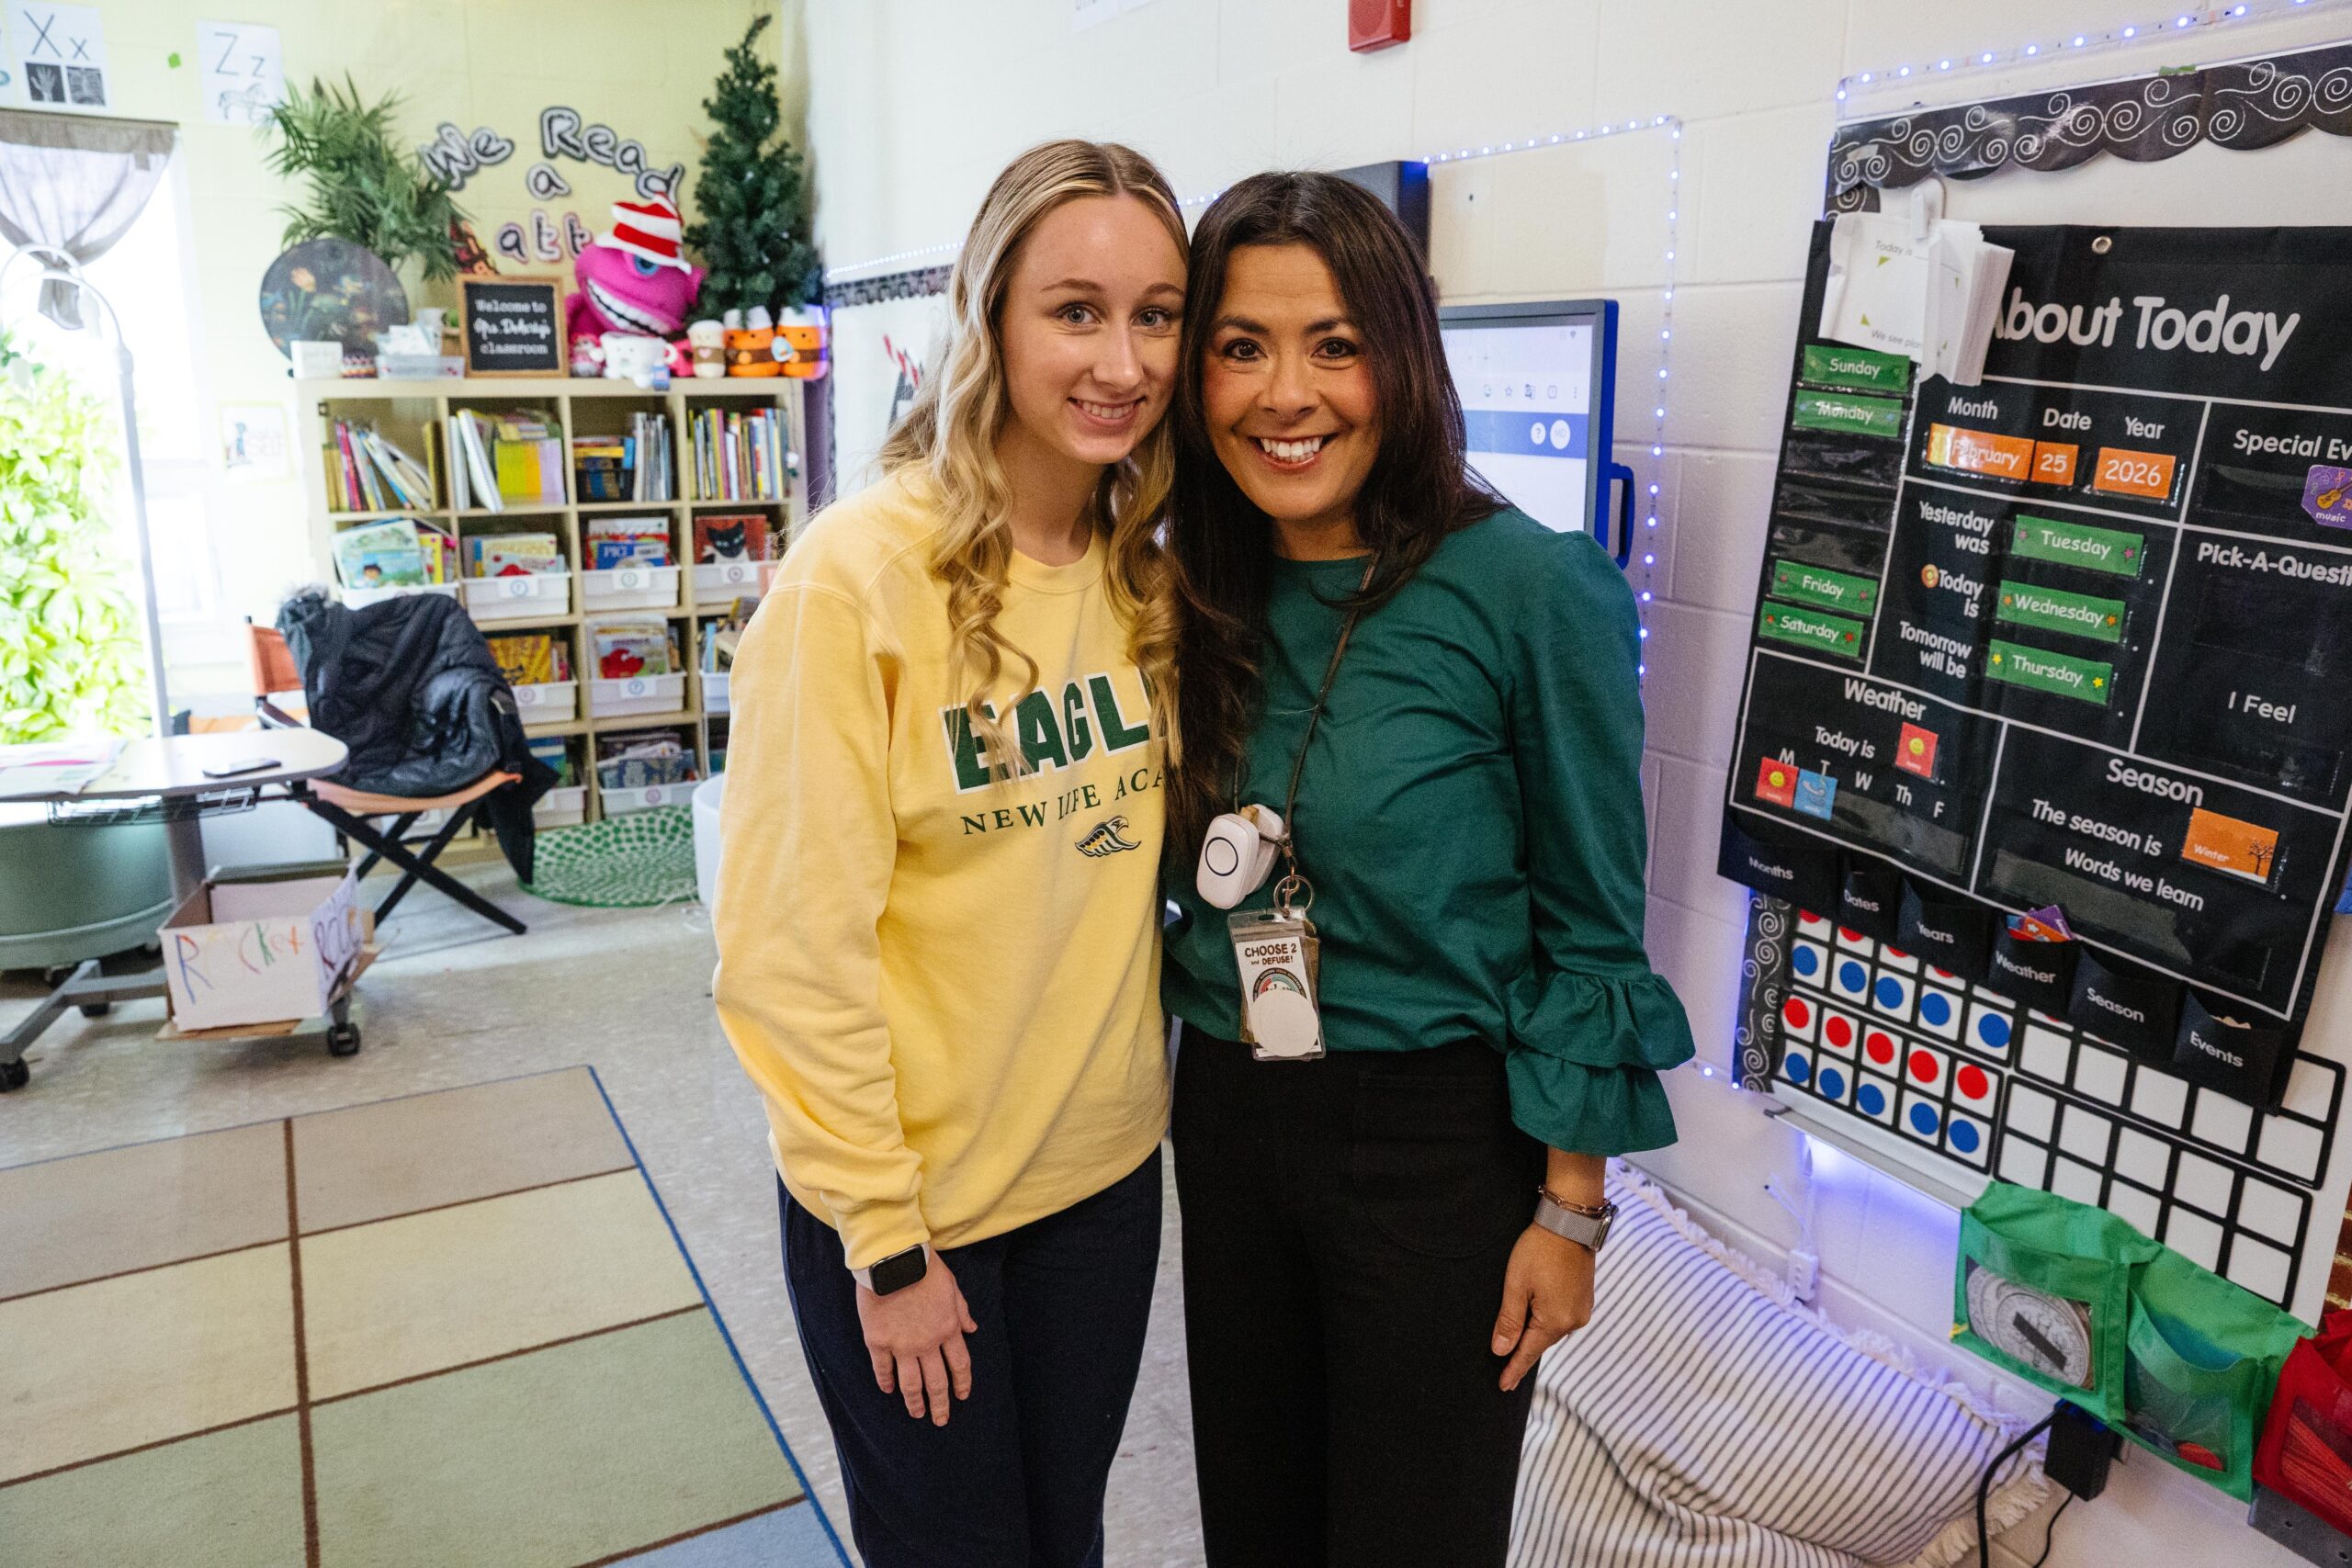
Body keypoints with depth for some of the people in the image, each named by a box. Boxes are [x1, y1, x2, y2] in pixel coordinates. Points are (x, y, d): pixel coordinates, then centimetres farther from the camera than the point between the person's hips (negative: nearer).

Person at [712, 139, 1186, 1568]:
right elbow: (793, 944, -18)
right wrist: (886, 1239, -14)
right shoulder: (860, 576, -20)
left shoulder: (1148, 569, -1)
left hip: (1106, 1164, 5)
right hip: (913, 1194, -5)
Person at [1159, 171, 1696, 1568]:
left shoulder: (1531, 589, -17)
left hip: (1434, 1139, -5)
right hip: (1225, 1120, 5)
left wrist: (1570, 1211, -9)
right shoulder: (1198, 593, -1)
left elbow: (1592, 927, -11)